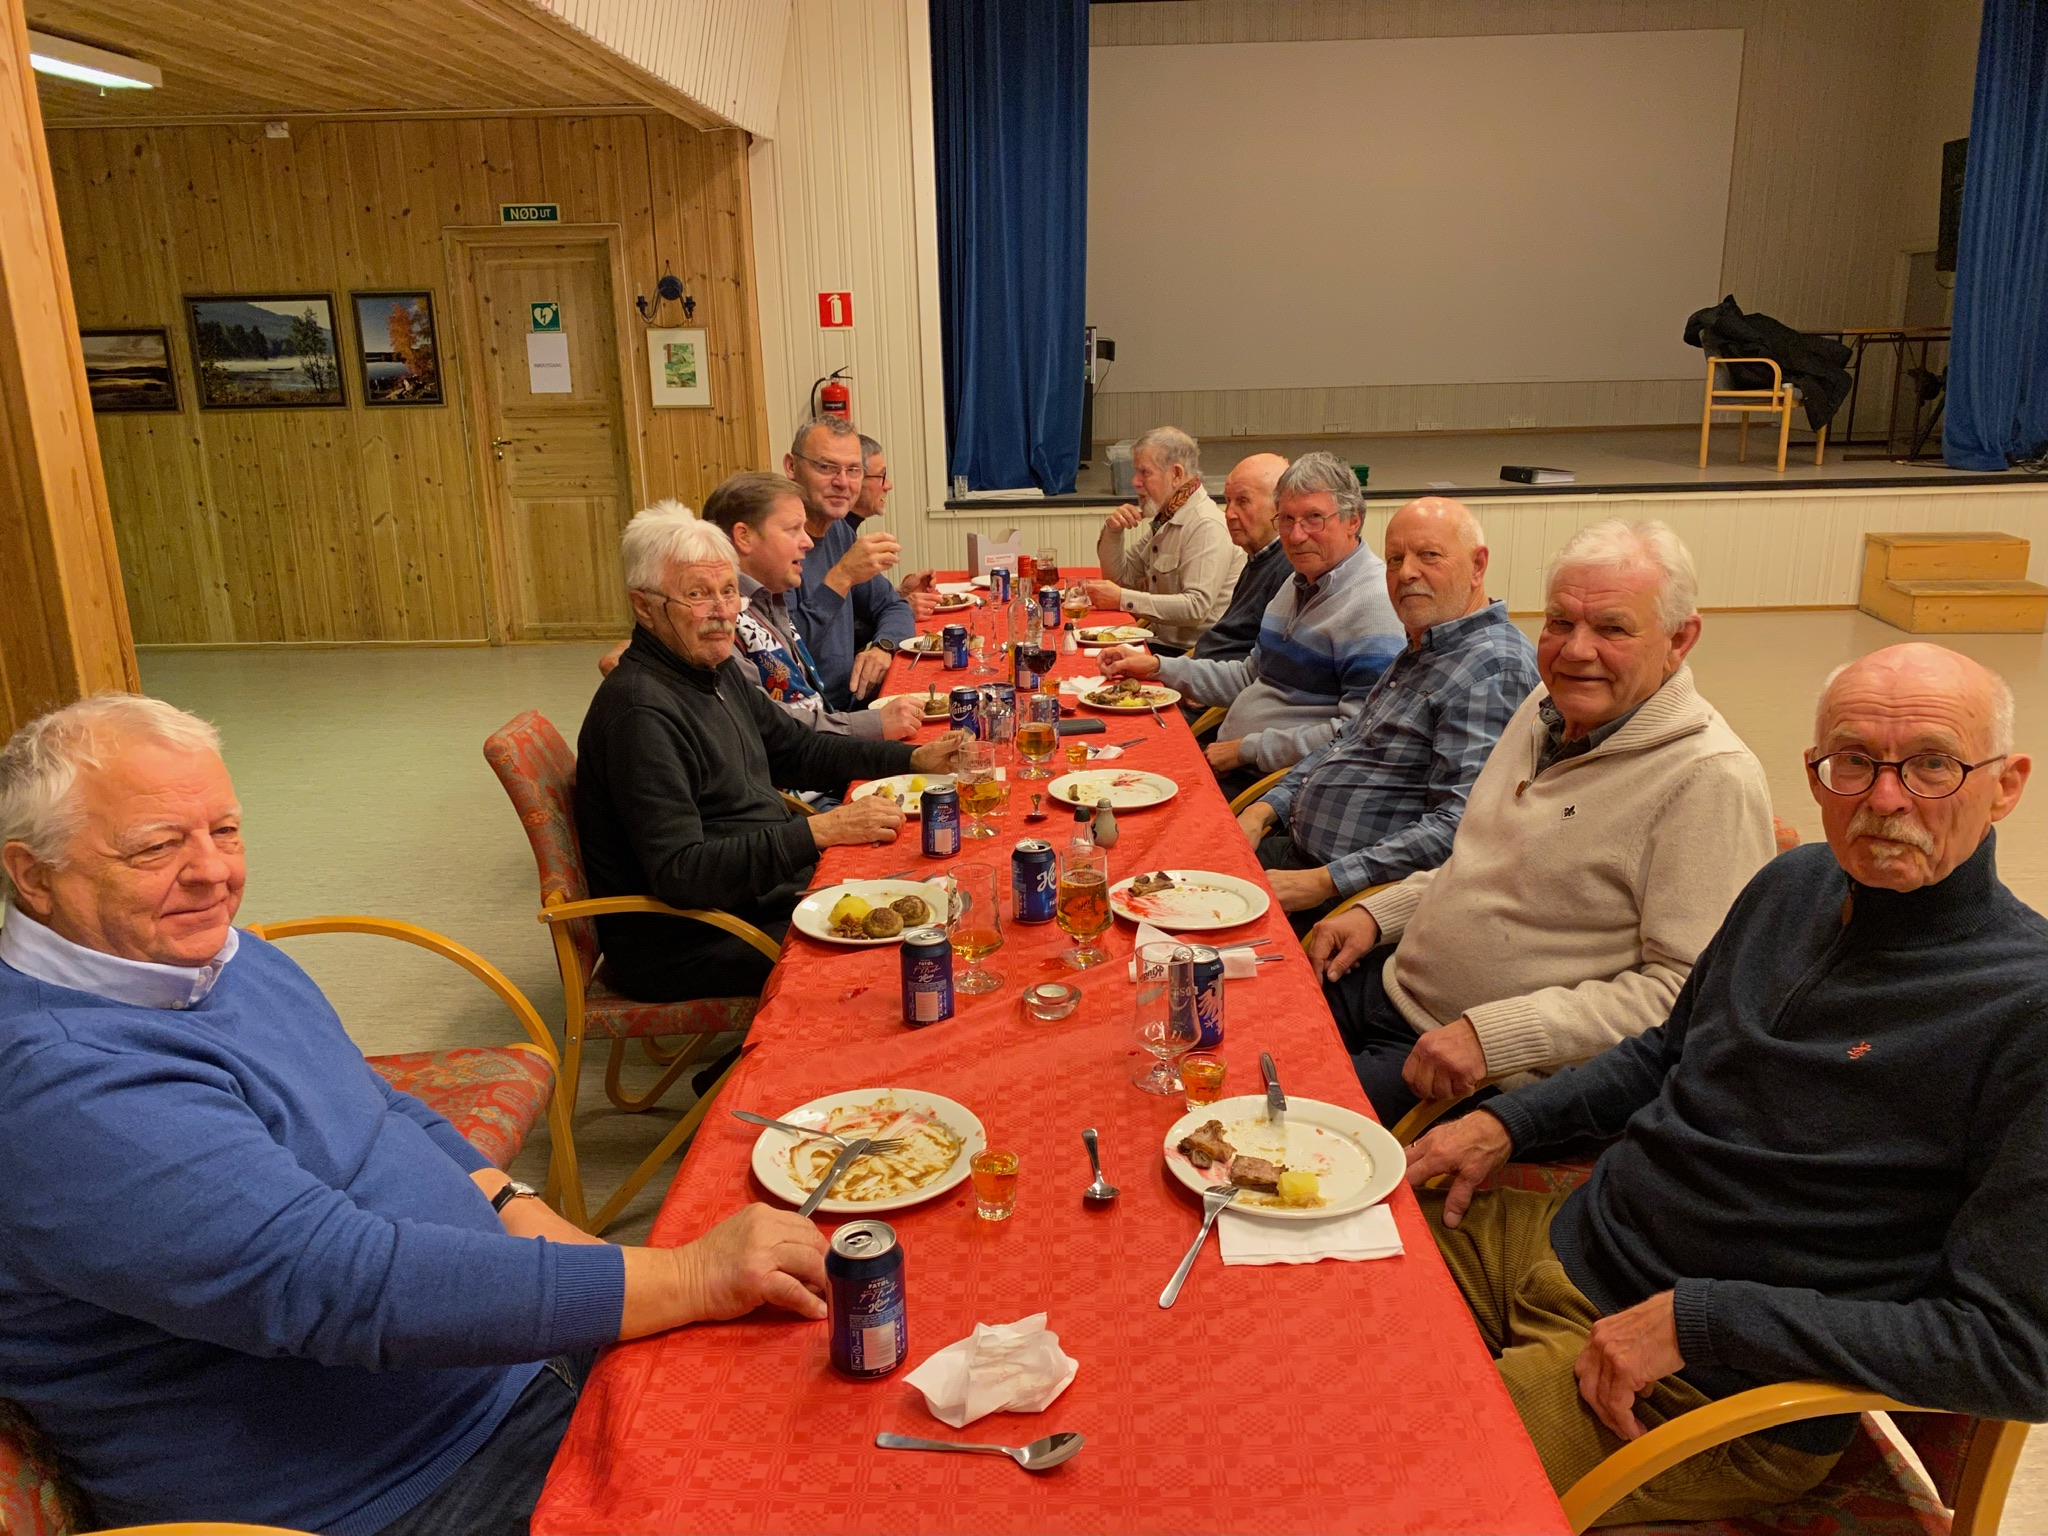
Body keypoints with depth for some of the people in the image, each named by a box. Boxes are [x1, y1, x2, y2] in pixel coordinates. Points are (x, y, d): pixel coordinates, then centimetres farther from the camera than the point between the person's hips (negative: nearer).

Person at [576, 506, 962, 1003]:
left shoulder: (716, 670, 8)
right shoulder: (639, 710, -23)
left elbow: (796, 749, 21)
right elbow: (679, 873, -28)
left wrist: (915, 758, 9)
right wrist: (817, 831, -32)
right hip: (684, 943, -10)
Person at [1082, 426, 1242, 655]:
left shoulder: (1206, 526, -16)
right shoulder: (1164, 520, 14)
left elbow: (1196, 607, -26)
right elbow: (1121, 577, 20)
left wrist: (1123, 599, -25)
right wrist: (1113, 530, 2)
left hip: (1191, 652, -8)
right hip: (1160, 641, 8)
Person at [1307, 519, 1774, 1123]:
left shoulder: (1711, 778, -20)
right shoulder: (1548, 710, 8)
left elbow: (1686, 991, -23)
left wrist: (1495, 1034, -26)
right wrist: (1378, 913, 7)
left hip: (1500, 1071, -8)